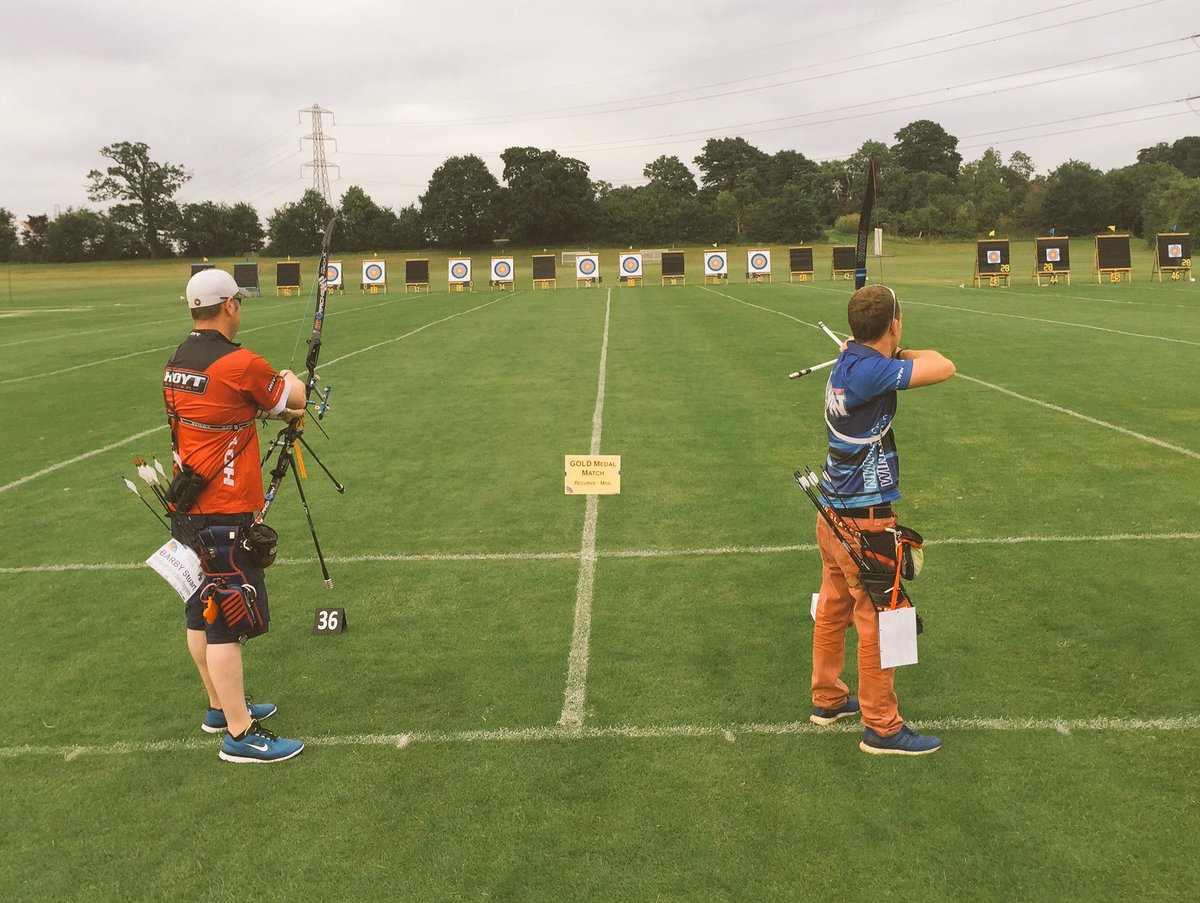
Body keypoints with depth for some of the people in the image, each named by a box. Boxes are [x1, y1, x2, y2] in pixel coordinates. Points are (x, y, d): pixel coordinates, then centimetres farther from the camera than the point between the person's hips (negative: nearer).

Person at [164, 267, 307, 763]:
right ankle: (239, 734, 7)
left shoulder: (176, 364, 6)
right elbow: (294, 396, -3)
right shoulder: (239, 364, -18)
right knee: (228, 624, -2)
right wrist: (289, 378, 18)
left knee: (202, 612, 18)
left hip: (187, 511, 9)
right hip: (224, 516, -9)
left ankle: (221, 707, 34)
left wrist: (273, 406, 16)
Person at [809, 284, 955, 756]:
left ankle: (827, 699, 36)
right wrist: (909, 355, -5)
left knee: (833, 607, 20)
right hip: (864, 522, -9)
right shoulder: (869, 370, -24)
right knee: (878, 619, 2)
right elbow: (943, 368, -21)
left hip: (833, 516, 9)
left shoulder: (846, 362, 3)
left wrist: (895, 356, 6)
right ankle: (881, 727, 14)